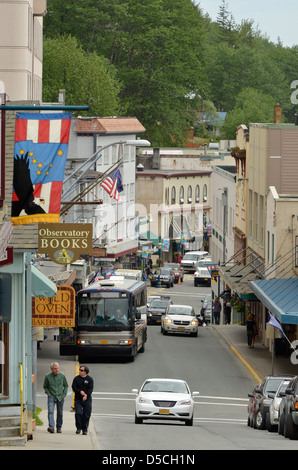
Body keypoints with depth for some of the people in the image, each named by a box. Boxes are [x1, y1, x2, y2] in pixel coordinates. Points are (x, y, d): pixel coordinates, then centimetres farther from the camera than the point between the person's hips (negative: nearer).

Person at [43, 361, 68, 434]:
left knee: (60, 413, 8)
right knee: (50, 411, -18)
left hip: (60, 397, 2)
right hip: (51, 396, -2)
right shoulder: (47, 376, -3)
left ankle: (59, 427, 22)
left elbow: (66, 385, 13)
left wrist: (64, 394, 2)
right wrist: (48, 393, -4)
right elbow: (45, 386, 11)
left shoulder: (62, 376, 0)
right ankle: (51, 427, -29)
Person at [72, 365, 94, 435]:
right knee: (78, 413, -12)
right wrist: (80, 391, -19)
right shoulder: (76, 378, 6)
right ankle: (78, 428, 3)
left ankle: (84, 429, 10)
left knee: (86, 415, 0)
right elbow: (74, 387, -1)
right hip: (78, 399, 0)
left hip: (87, 400, 0)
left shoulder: (90, 379, 2)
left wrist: (86, 395, -23)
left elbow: (90, 389, -7)